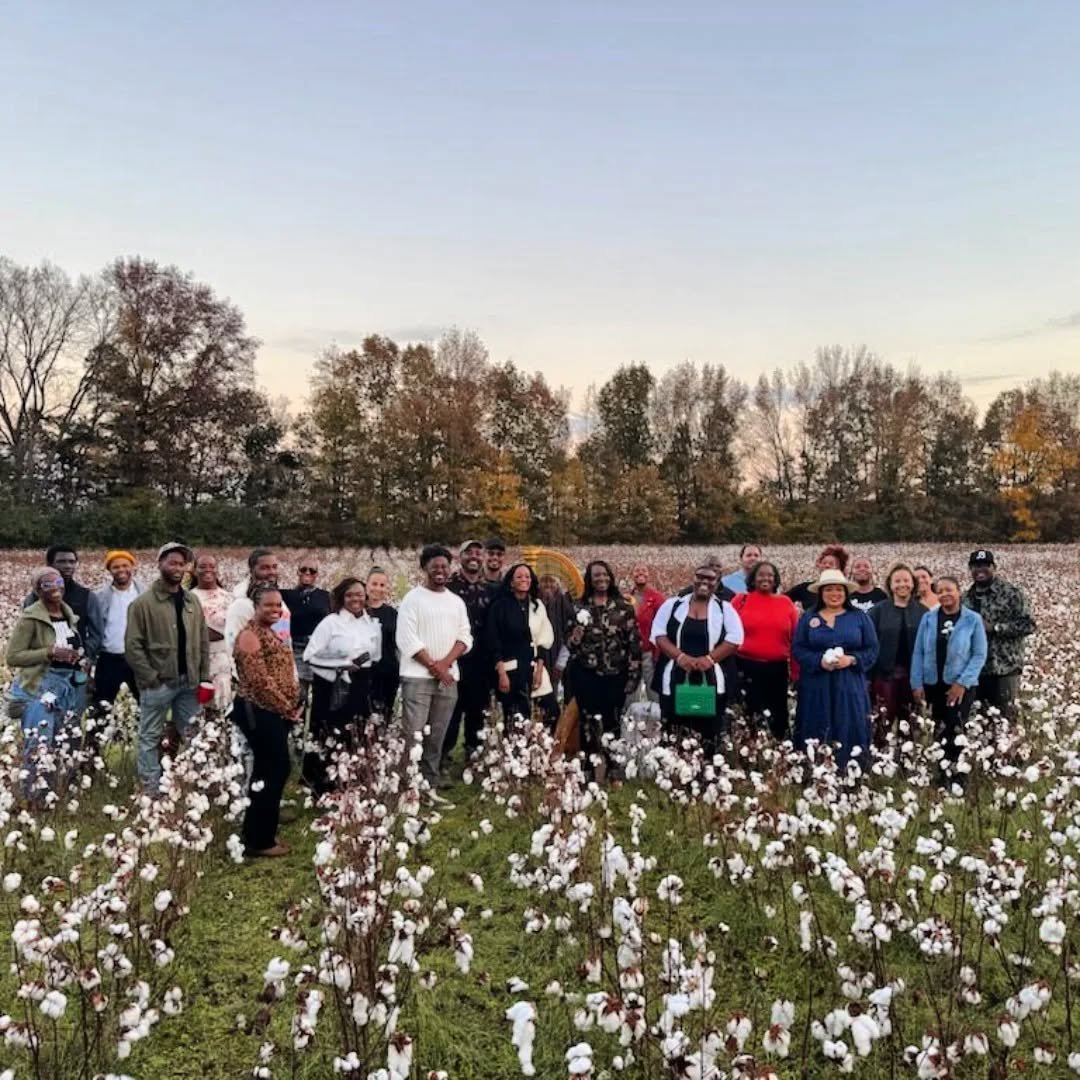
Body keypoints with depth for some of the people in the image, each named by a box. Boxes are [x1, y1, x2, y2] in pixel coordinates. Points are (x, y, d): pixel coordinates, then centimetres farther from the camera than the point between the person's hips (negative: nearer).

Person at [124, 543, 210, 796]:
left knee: (190, 735, 14)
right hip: (158, 683, -5)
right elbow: (132, 645, -11)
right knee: (150, 737, 5)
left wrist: (204, 677, 4)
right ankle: (151, 787, 14)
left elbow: (203, 642, 11)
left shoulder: (192, 602, 9)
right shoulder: (144, 603, -8)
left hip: (189, 682, 5)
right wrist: (150, 677, -14)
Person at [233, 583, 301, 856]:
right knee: (275, 769, -5)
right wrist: (287, 709, -13)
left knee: (269, 769, 14)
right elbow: (260, 680, -20)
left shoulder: (272, 632, 14)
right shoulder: (250, 635, -15)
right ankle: (259, 840, 6)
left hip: (275, 711, 9)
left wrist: (293, 706, 6)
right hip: (258, 711, -9)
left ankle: (262, 833, 25)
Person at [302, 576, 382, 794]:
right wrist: (342, 664, -18)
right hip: (331, 690, -5)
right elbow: (310, 656, -13)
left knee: (354, 740, 9)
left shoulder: (373, 624, 7)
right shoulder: (331, 622, -8)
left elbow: (376, 658, 18)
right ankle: (321, 787, 13)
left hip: (360, 689, 5)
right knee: (327, 740, -1)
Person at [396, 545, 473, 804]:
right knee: (413, 736, -8)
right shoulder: (413, 598, -2)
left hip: (448, 677, 5)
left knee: (437, 737, 8)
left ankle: (429, 787, 14)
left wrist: (445, 663, -9)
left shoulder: (457, 601, 13)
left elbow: (465, 637, 7)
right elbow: (407, 640, -9)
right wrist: (433, 666, -10)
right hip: (418, 677, -5)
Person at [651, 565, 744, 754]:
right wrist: (679, 656, -13)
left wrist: (710, 658, -14)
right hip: (676, 678, 0)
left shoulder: (725, 608, 6)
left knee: (708, 734, 4)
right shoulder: (673, 604, 6)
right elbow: (659, 634, 1)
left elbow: (735, 638, -2)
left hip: (711, 680, 0)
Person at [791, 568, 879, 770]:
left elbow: (872, 649, 3)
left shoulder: (860, 617, 6)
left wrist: (851, 659, -14)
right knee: (816, 735, 1)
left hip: (850, 687, 0)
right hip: (816, 688, 0)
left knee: (849, 734, -1)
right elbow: (797, 649, 2)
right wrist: (819, 661, -15)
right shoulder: (808, 618, 7)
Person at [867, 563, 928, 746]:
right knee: (882, 723, -5)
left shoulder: (923, 612, 5)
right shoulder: (878, 610, 0)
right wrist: (868, 676, -9)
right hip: (885, 674, -2)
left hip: (913, 675, 2)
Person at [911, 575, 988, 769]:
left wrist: (962, 682, -13)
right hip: (932, 685, 3)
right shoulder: (928, 619, 1)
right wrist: (917, 683, -4)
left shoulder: (973, 620, -5)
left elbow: (979, 655, -6)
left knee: (955, 735, -2)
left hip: (961, 686, -2)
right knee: (937, 733, 9)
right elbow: (918, 653, 2)